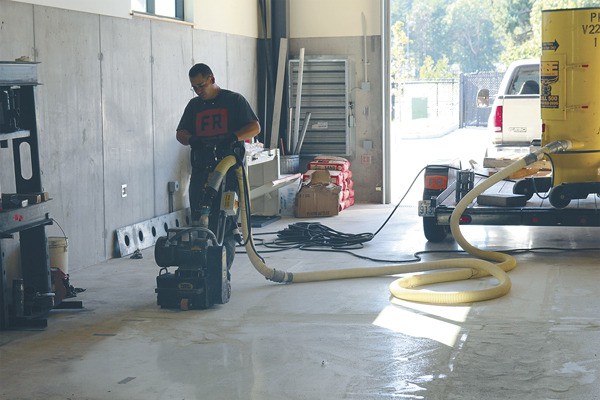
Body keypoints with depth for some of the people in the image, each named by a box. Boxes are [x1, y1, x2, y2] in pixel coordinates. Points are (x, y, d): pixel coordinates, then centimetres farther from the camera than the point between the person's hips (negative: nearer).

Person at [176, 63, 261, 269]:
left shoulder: (234, 100, 4)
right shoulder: (194, 105, 18)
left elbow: (255, 127, -2)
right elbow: (180, 133, 14)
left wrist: (234, 137, -20)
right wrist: (192, 140, -9)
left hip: (228, 169, -5)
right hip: (201, 170, 5)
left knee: (225, 222, -7)